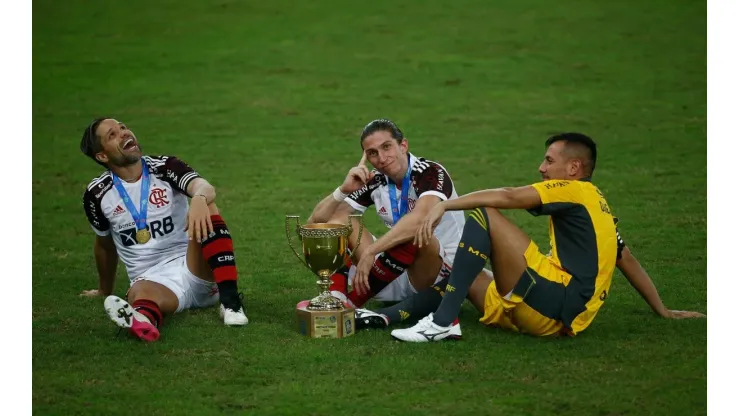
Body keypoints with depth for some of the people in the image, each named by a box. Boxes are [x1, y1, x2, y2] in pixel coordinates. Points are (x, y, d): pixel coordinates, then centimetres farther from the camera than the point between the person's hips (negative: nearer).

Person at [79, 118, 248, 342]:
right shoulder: (97, 194, 4)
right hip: (151, 279, 0)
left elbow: (203, 186, -22)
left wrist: (199, 199, -48)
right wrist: (105, 290, 34)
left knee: (206, 207, -28)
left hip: (194, 269, 0)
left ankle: (230, 301, -39)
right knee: (139, 293, -37)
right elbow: (105, 245, 23)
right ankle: (144, 319, -75)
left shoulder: (164, 167, 0)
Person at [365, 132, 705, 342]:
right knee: (459, 274, 16)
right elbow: (628, 261, 30)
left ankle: (443, 321, -26)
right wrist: (663, 311, 36)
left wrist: (444, 205, -16)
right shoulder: (599, 205, 27)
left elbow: (508, 197, -13)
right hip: (556, 320, 10)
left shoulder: (573, 189, 0)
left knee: (483, 215, -15)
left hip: (554, 302, -10)